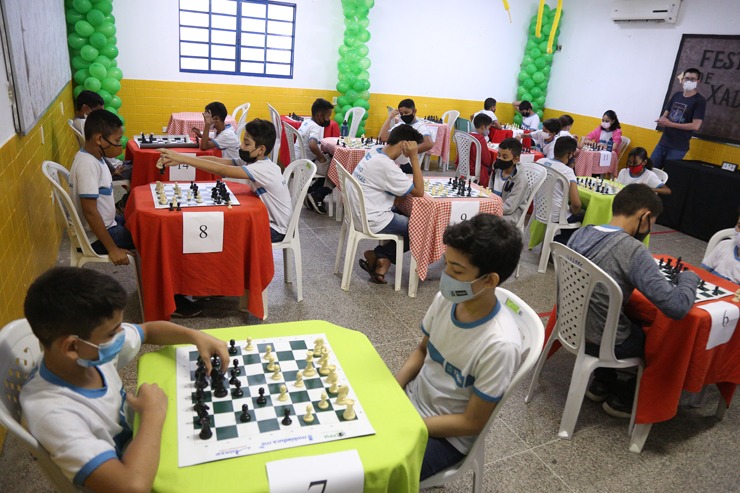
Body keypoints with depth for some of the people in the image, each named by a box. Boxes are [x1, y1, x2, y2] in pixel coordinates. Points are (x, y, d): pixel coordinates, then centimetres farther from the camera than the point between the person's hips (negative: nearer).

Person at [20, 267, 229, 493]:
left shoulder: (92, 349, -17)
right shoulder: (51, 412, -36)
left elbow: (148, 329, 3)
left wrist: (195, 336, -14)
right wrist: (153, 413, -31)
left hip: (138, 445, 6)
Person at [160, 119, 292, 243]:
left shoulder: (264, 168, -27)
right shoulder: (251, 161, -1)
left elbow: (221, 170, -34)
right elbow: (216, 160, -9)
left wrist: (182, 158, -34)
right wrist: (179, 160, -19)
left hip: (276, 229, -8)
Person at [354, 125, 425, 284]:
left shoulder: (375, 153, 3)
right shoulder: (387, 166, -25)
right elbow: (419, 192, -20)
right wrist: (414, 157, -19)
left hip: (361, 212, 9)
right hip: (371, 220, -9)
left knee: (406, 218, 19)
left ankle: (383, 261, 12)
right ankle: (377, 255, 13)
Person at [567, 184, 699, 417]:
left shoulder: (580, 233, -5)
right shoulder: (633, 251, -27)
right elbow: (677, 307, -28)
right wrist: (689, 277, -8)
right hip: (601, 342, -6)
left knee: (638, 322, 33)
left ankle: (601, 384, 40)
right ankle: (623, 399, 31)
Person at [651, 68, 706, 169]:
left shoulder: (699, 101, -7)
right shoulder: (676, 95, 11)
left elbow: (695, 126, -15)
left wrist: (670, 124, -15)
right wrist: (662, 121, -11)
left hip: (678, 147, -6)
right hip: (662, 143, 6)